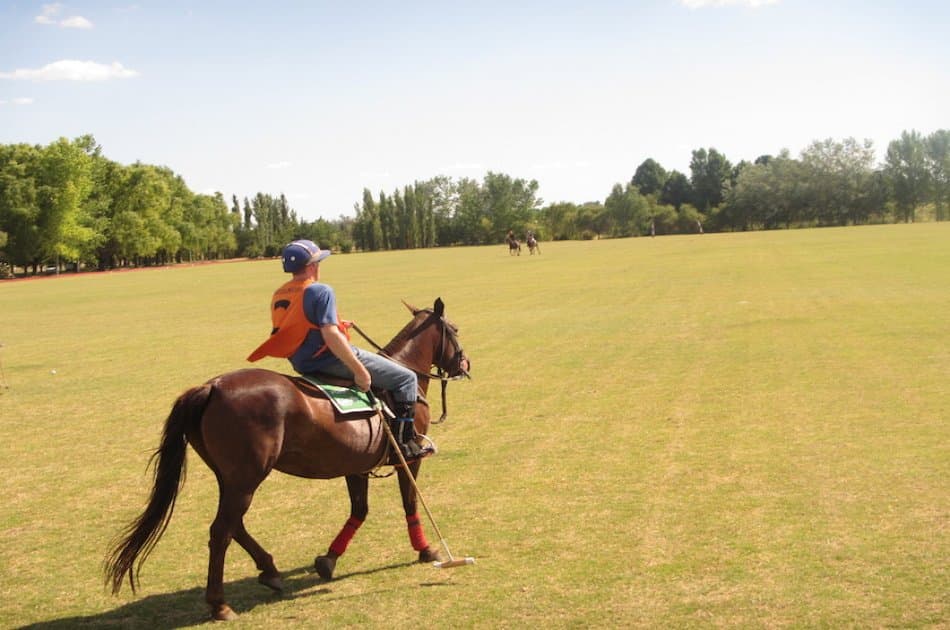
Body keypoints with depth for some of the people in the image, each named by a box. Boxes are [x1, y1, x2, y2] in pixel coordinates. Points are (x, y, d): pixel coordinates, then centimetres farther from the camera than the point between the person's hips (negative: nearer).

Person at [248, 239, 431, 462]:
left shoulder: (279, 295, 8)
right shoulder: (321, 291, -17)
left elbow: (287, 333, 15)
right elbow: (330, 335, -26)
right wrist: (359, 370, -24)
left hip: (301, 364, 10)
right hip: (330, 360, -10)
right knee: (406, 379, -4)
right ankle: (404, 442, -8)